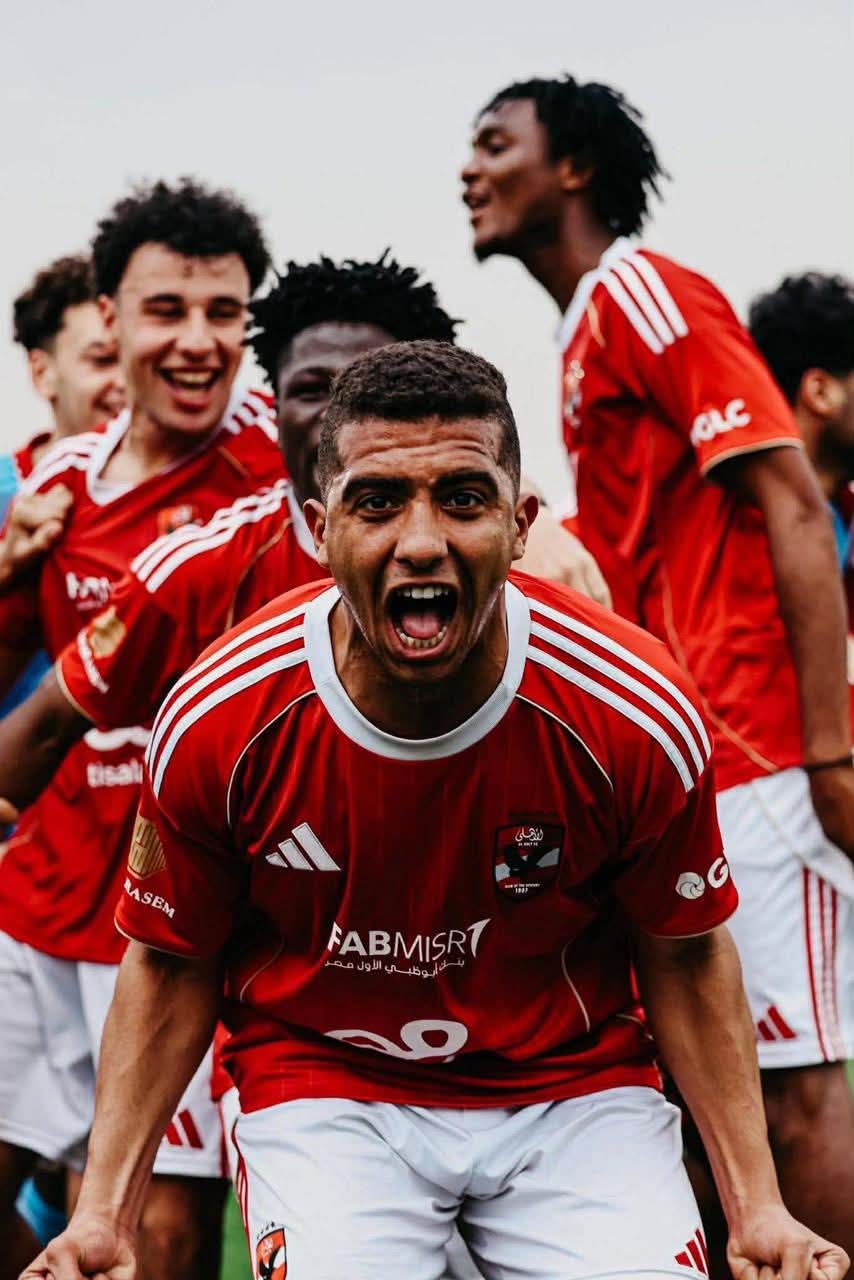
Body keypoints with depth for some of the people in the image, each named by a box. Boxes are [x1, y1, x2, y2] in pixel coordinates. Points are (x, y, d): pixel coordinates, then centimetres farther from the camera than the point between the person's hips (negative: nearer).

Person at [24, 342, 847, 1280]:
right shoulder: (214, 724, -16)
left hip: (573, 1083, 1)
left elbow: (684, 957, -1)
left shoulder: (634, 712, -17)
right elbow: (170, 966, -1)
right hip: (320, 1086, -1)